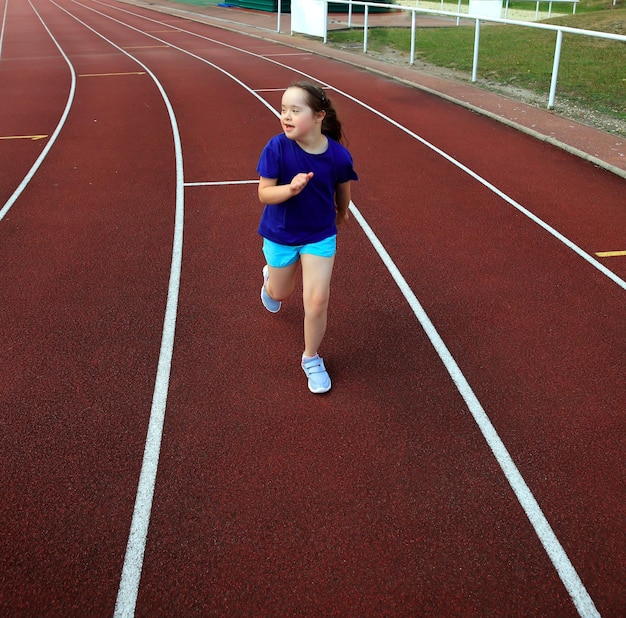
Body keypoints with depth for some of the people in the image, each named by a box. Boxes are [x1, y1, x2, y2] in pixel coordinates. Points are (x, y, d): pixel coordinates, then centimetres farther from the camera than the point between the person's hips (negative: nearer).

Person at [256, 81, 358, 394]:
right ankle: (271, 276, 61)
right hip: (280, 234, 0)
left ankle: (311, 358, 19)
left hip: (320, 235, 0)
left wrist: (342, 213, 18)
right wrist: (291, 188, -41)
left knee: (317, 300, -6)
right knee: (280, 294, 21)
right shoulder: (277, 147, -25)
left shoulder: (338, 155, -21)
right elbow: (264, 193, -21)